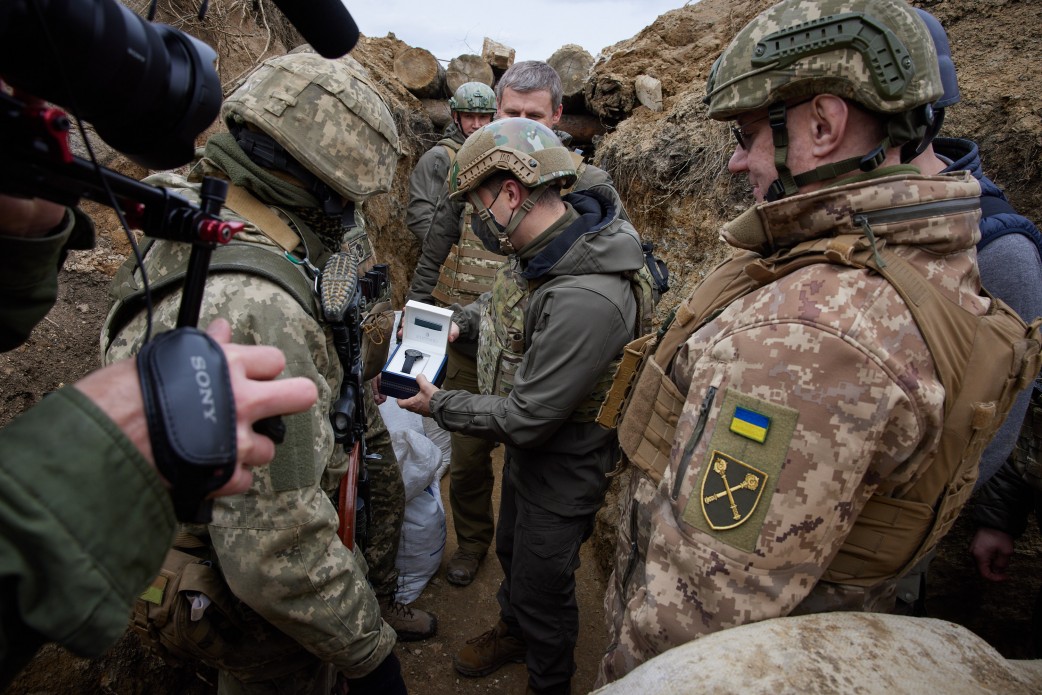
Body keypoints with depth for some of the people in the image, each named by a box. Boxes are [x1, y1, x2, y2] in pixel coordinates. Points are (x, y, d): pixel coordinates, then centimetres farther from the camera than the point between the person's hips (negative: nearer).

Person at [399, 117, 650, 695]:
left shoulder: (586, 299, -38)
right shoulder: (540, 247, -9)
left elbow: (526, 418, -30)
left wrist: (437, 405, -18)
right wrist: (458, 322, 0)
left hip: (563, 468, -9)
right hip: (524, 450, 9)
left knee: (541, 586, 15)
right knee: (511, 551, 30)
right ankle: (514, 632, 61)